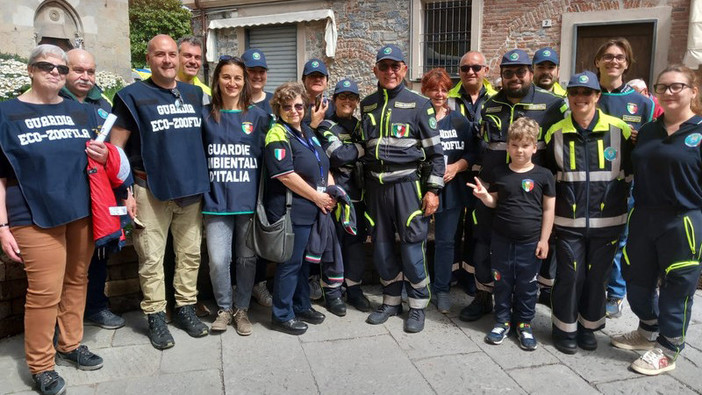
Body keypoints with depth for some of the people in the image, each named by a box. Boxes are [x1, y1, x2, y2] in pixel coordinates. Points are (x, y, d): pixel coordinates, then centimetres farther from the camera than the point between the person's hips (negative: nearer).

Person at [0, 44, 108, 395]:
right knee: (45, 291, -3)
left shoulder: (82, 112, 12)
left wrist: (104, 156, -4)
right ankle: (41, 365, 15)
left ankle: (71, 345, 30)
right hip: (36, 218, -4)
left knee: (76, 281, 11)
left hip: (81, 213, 4)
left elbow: (102, 157, 21)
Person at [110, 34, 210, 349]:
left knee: (190, 254, 10)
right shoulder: (133, 96, -2)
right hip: (151, 191, -4)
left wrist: (203, 181, 13)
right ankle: (155, 317, 16)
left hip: (192, 190, 4)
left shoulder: (195, 94, 11)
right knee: (151, 259, 2)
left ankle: (186, 308, 25)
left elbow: (206, 137, 20)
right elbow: (115, 148, -3)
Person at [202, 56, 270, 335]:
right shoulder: (205, 115, 4)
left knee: (247, 258, 9)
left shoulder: (258, 116, 5)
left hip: (249, 200, 1)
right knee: (218, 260, -4)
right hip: (217, 200, 0)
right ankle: (224, 308, 21)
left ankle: (241, 309, 28)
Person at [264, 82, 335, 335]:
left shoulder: (307, 132, 15)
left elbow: (323, 165, 21)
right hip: (291, 211, -9)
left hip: (313, 209, 9)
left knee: (304, 260, 18)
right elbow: (286, 175, -21)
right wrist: (317, 196, -15)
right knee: (291, 263, 0)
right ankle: (282, 316, 15)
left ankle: (302, 306, 33)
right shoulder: (278, 135, -12)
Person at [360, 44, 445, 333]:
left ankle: (417, 306, 17)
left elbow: (435, 150, -2)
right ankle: (391, 300, 27)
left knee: (411, 246, -1)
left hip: (407, 183, -4)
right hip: (375, 186, 4)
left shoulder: (418, 104, -2)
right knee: (381, 246, 10)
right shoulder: (367, 105, 11)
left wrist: (433, 189, -8)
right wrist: (363, 188, 15)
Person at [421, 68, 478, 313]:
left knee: (446, 240, 6)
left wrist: (456, 167, -10)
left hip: (451, 188, 2)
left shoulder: (459, 121, 9)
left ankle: (442, 289, 19)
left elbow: (472, 152, 6)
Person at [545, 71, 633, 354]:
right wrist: (552, 209, 6)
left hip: (606, 221, 1)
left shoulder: (619, 130, -2)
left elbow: (629, 172, 8)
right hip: (568, 222, 0)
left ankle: (588, 327, 30)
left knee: (597, 276, 11)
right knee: (569, 276, 2)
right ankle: (565, 329, 21)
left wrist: (616, 204, 8)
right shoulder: (556, 133, 0)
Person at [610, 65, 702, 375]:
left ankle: (667, 350, 23)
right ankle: (648, 332, 39)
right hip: (643, 218, 6)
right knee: (637, 279, 15)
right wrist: (637, 212, 11)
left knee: (676, 287, 6)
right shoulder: (648, 132, 11)